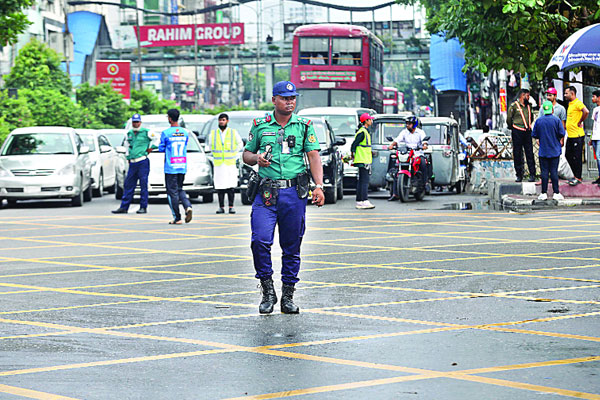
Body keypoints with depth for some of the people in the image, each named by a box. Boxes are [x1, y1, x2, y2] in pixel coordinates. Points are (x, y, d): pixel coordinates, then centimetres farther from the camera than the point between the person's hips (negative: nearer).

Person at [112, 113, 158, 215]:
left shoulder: (146, 132, -2)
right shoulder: (129, 133, 15)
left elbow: (156, 139, 2)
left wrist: (151, 147, -4)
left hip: (143, 162, -6)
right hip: (132, 163, 6)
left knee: (143, 185, -4)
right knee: (128, 185, 6)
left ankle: (143, 207, 0)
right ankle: (124, 207, 9)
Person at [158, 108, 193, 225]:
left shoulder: (166, 133, -10)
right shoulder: (185, 132, 5)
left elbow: (161, 149, -1)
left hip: (170, 168, -5)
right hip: (183, 167, 5)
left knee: (172, 192, 1)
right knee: (179, 189, 17)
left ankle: (177, 218, 0)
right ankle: (188, 206, -9)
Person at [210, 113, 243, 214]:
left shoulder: (233, 133, 4)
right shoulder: (213, 134, 8)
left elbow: (240, 144, 16)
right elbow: (211, 146, 21)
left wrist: (233, 153, 11)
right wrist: (217, 154, 13)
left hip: (231, 163, -1)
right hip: (218, 164, 1)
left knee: (231, 186, -4)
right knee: (220, 187, -2)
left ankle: (231, 207, 0)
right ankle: (221, 207, 2)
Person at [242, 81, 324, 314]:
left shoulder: (304, 126, 8)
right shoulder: (260, 125, 9)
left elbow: (314, 156, 1)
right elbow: (246, 154, 17)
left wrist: (319, 186, -12)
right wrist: (256, 158, -7)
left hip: (295, 192, 0)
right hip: (266, 192, 0)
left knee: (291, 246, 4)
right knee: (260, 240, -15)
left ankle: (288, 296, 13)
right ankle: (267, 290, 0)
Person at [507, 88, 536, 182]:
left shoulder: (528, 106, 13)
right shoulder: (514, 106, -4)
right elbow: (509, 119, 1)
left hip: (527, 132, 4)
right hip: (517, 132, -4)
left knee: (530, 154, -1)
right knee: (517, 154, 1)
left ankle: (532, 175, -1)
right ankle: (519, 175, 7)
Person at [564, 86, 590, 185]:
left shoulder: (577, 103, -14)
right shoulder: (570, 104, 16)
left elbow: (586, 112, -30)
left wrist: (580, 122, -18)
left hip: (577, 135, -10)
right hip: (570, 135, 10)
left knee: (576, 157, -4)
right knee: (568, 155, 13)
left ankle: (578, 178, 4)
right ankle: (576, 176, 21)